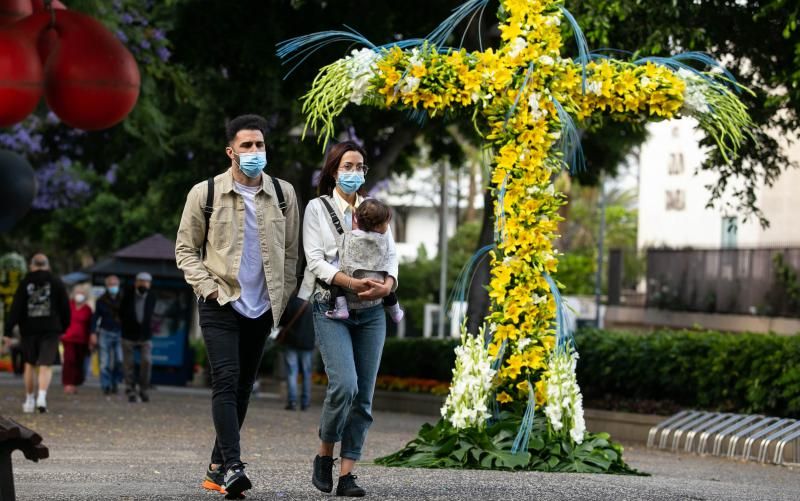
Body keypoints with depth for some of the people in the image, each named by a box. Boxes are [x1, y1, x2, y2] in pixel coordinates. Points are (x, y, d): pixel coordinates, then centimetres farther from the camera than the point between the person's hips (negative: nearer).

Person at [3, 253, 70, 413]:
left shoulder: (24, 284, 0)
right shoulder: (56, 284, 3)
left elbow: (15, 309, -5)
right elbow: (65, 308, 6)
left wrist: (8, 331, -7)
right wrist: (64, 327, 19)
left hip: (29, 329, 1)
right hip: (50, 329, -1)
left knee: (30, 364, 15)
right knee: (45, 365, -2)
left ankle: (29, 399, 20)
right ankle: (42, 396, -22)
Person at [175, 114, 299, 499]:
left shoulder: (283, 194, 7)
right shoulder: (206, 193, -1)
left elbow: (290, 253, 12)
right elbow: (186, 248, 5)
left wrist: (282, 301, 4)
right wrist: (207, 286, -9)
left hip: (261, 308, 4)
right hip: (221, 305, -4)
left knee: (242, 388, 7)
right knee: (226, 381, -16)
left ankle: (217, 469, 16)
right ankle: (231, 466, -22)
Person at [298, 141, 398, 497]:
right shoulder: (318, 208, 3)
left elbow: (391, 254, 10)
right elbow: (315, 260, -6)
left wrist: (388, 284, -12)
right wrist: (351, 283, -21)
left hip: (371, 311, 4)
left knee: (364, 395, -1)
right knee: (344, 384, -20)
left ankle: (347, 474, 2)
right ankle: (324, 456, 1)